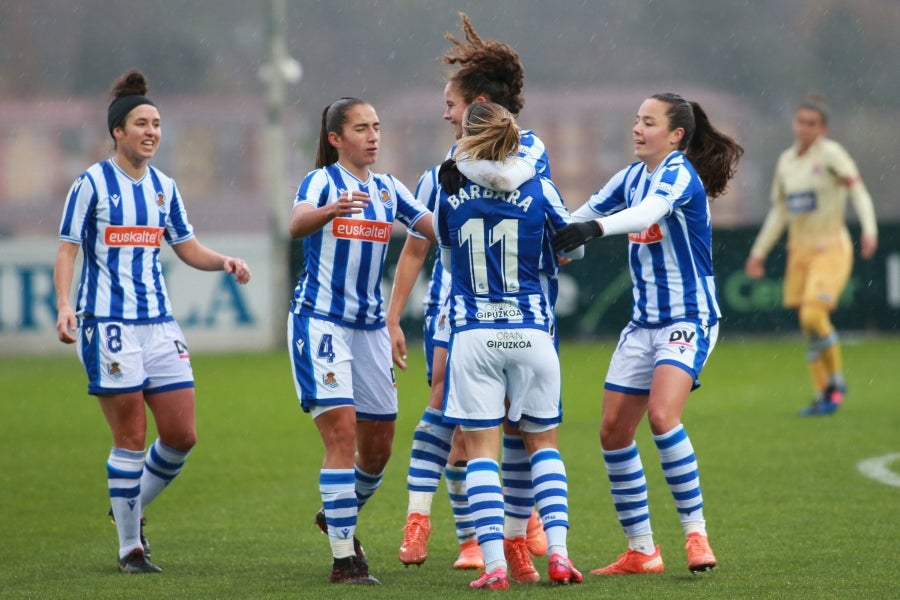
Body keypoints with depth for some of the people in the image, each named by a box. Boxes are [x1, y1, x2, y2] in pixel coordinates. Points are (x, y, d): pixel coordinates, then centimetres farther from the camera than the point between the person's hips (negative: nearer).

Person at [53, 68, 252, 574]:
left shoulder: (164, 187, 12)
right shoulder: (93, 183, -5)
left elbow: (188, 247, 19)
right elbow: (67, 250, -5)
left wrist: (224, 262, -1)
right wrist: (64, 305, -18)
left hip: (159, 323, 6)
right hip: (108, 322, -6)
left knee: (182, 435, 2)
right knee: (131, 438, -5)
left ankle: (133, 508, 25)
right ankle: (130, 547, 6)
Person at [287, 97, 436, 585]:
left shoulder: (389, 190, 10)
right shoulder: (322, 182, -8)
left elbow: (441, 231, 6)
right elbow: (297, 224, -29)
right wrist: (330, 211, -51)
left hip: (369, 325, 6)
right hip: (321, 321, -6)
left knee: (378, 446, 10)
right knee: (341, 433, -15)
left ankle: (339, 517, 37)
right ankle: (344, 558, -13)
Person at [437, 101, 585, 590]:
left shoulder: (450, 193, -2)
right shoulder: (540, 191, -2)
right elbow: (573, 247, 13)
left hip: (472, 335, -1)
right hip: (530, 333, 1)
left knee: (481, 450, 2)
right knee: (543, 443, 14)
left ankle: (494, 564, -8)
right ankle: (558, 553, 1)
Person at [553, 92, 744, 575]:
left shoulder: (679, 173, -15)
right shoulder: (632, 177, 8)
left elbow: (647, 213, -34)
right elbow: (584, 215, 16)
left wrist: (595, 227, -50)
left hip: (688, 321, -8)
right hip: (644, 323, 8)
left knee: (662, 414, -28)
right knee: (613, 430, 3)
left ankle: (696, 533, -18)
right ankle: (640, 551, 12)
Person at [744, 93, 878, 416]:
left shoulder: (830, 153, -8)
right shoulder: (786, 161, 10)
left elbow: (858, 190, -16)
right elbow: (779, 211, 18)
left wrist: (869, 229, -30)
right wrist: (759, 252, 17)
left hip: (831, 249, -6)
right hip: (800, 252, 6)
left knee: (813, 315, -21)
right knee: (808, 328, 3)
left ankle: (836, 380, -1)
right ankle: (823, 395, 12)